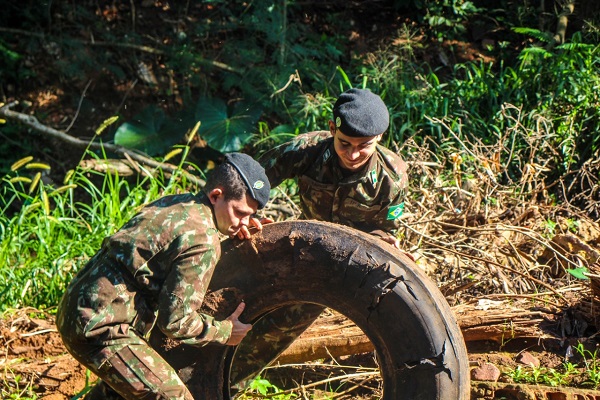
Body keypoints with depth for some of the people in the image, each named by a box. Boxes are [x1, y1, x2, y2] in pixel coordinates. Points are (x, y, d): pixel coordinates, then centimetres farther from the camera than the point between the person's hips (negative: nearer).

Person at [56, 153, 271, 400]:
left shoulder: (175, 202, 8)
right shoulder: (203, 241, -19)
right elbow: (176, 321, -16)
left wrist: (233, 228, 16)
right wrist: (225, 332, 0)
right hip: (101, 326, -10)